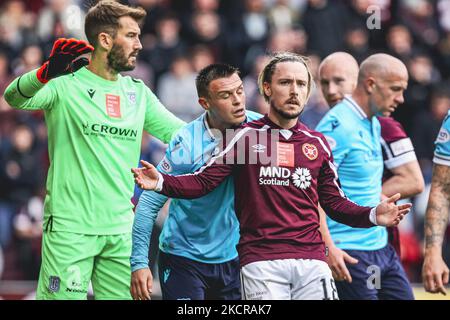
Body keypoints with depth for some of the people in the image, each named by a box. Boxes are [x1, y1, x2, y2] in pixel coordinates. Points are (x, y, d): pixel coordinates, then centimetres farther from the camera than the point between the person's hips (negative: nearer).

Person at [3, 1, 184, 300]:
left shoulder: (138, 92, 14)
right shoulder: (66, 85, -5)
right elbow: (15, 97, -21)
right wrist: (46, 72, -41)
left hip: (122, 229, 6)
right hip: (70, 227, -6)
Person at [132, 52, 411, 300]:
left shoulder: (317, 143, 15)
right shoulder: (247, 136, 6)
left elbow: (334, 203, 16)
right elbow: (203, 182, 1)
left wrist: (372, 216, -2)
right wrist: (161, 182, -17)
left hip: (311, 259, 3)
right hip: (262, 262, -3)